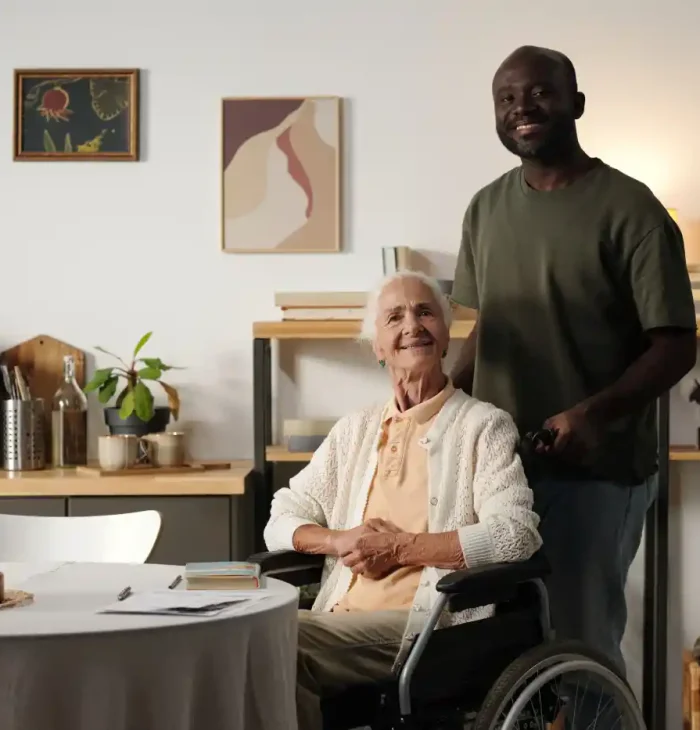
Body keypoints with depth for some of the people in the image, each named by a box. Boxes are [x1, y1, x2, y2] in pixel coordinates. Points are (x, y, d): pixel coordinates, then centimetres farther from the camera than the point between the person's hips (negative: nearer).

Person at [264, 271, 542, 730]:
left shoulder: (484, 426, 5)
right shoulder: (354, 430, 22)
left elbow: (516, 534, -10)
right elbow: (282, 520, 19)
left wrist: (400, 548, -8)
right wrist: (340, 541, -3)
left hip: (427, 623, -5)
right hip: (342, 618, 5)